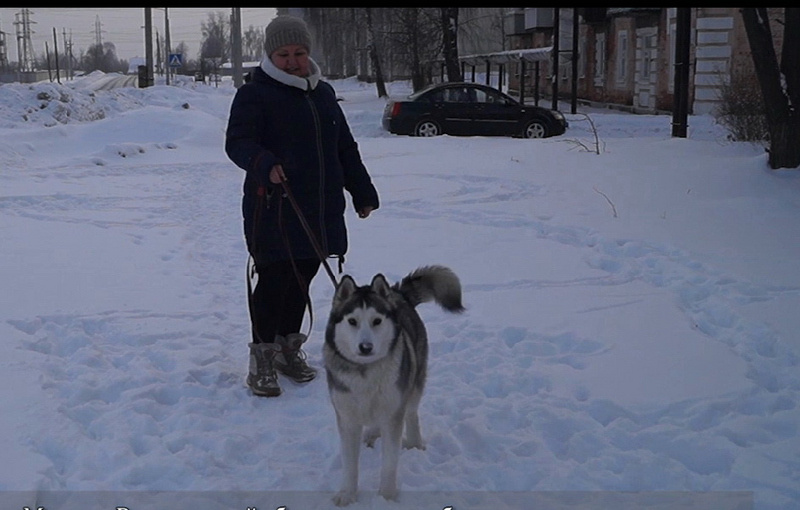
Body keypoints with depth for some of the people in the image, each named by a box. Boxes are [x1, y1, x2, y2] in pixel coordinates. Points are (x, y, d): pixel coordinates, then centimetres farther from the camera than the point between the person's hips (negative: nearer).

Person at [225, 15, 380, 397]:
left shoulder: (323, 94, 17)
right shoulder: (254, 94, -4)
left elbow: (345, 147, 23)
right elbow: (237, 142, -14)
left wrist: (362, 192, 22)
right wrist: (264, 164, -35)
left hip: (320, 209, 6)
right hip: (272, 208, -6)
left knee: (302, 278, 12)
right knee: (273, 280, -6)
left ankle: (288, 348, 27)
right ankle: (262, 358, 6)